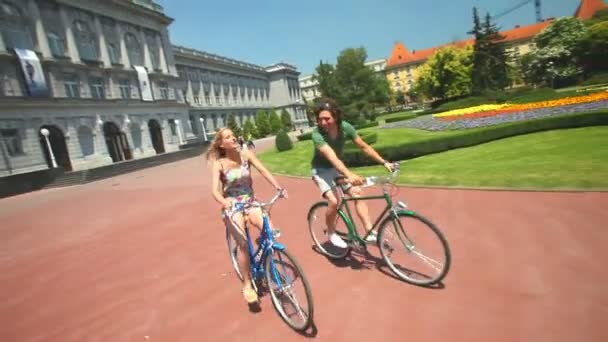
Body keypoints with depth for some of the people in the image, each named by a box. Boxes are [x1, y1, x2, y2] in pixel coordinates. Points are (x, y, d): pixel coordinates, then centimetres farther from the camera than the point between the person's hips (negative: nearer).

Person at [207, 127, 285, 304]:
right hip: (232, 205, -2)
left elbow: (263, 170, -12)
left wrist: (278, 187, -27)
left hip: (250, 201, 3)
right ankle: (247, 285, 6)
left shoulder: (246, 155, -5)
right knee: (244, 245, -13)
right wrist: (224, 202, -43)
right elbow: (215, 190, -21)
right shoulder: (219, 164, -11)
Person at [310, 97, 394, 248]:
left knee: (357, 193, -10)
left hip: (338, 167, 5)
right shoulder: (317, 134, -31)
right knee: (333, 201, -23)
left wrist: (384, 162, -15)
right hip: (321, 170, -4)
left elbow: (364, 147, -9)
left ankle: (370, 233, -3)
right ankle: (331, 233, 4)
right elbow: (332, 157, -45)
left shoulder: (345, 127, -18)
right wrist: (349, 175, -60)